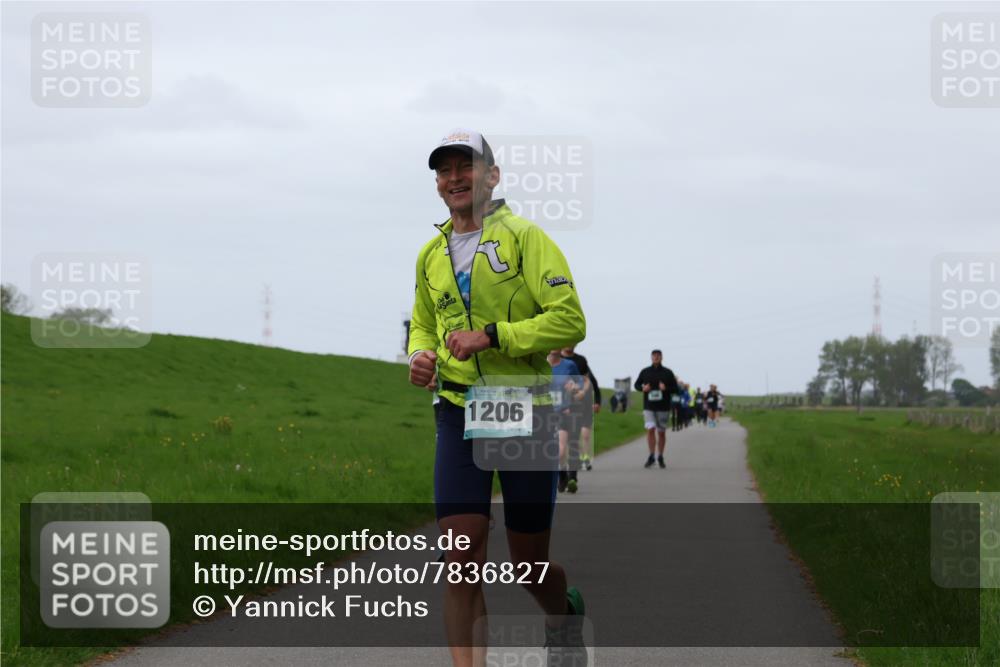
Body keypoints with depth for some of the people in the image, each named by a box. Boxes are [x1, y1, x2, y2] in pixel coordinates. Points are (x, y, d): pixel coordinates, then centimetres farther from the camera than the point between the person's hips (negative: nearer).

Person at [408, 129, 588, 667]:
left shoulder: (524, 238, -5)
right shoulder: (432, 256, 12)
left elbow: (569, 320, -12)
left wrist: (491, 335, -19)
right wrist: (419, 355, 5)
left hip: (524, 414, -4)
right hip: (458, 415, 4)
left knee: (530, 566, 7)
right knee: (461, 561, -11)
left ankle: (565, 614, 41)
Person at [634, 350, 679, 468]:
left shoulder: (668, 373, 2)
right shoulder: (645, 372, 5)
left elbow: (675, 389, 3)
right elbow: (637, 384, 14)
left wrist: (666, 388, -17)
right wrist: (642, 388, -8)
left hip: (663, 407, 0)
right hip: (649, 407, 0)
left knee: (661, 432, 6)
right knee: (650, 429, -14)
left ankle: (660, 457, 18)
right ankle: (651, 456, -8)